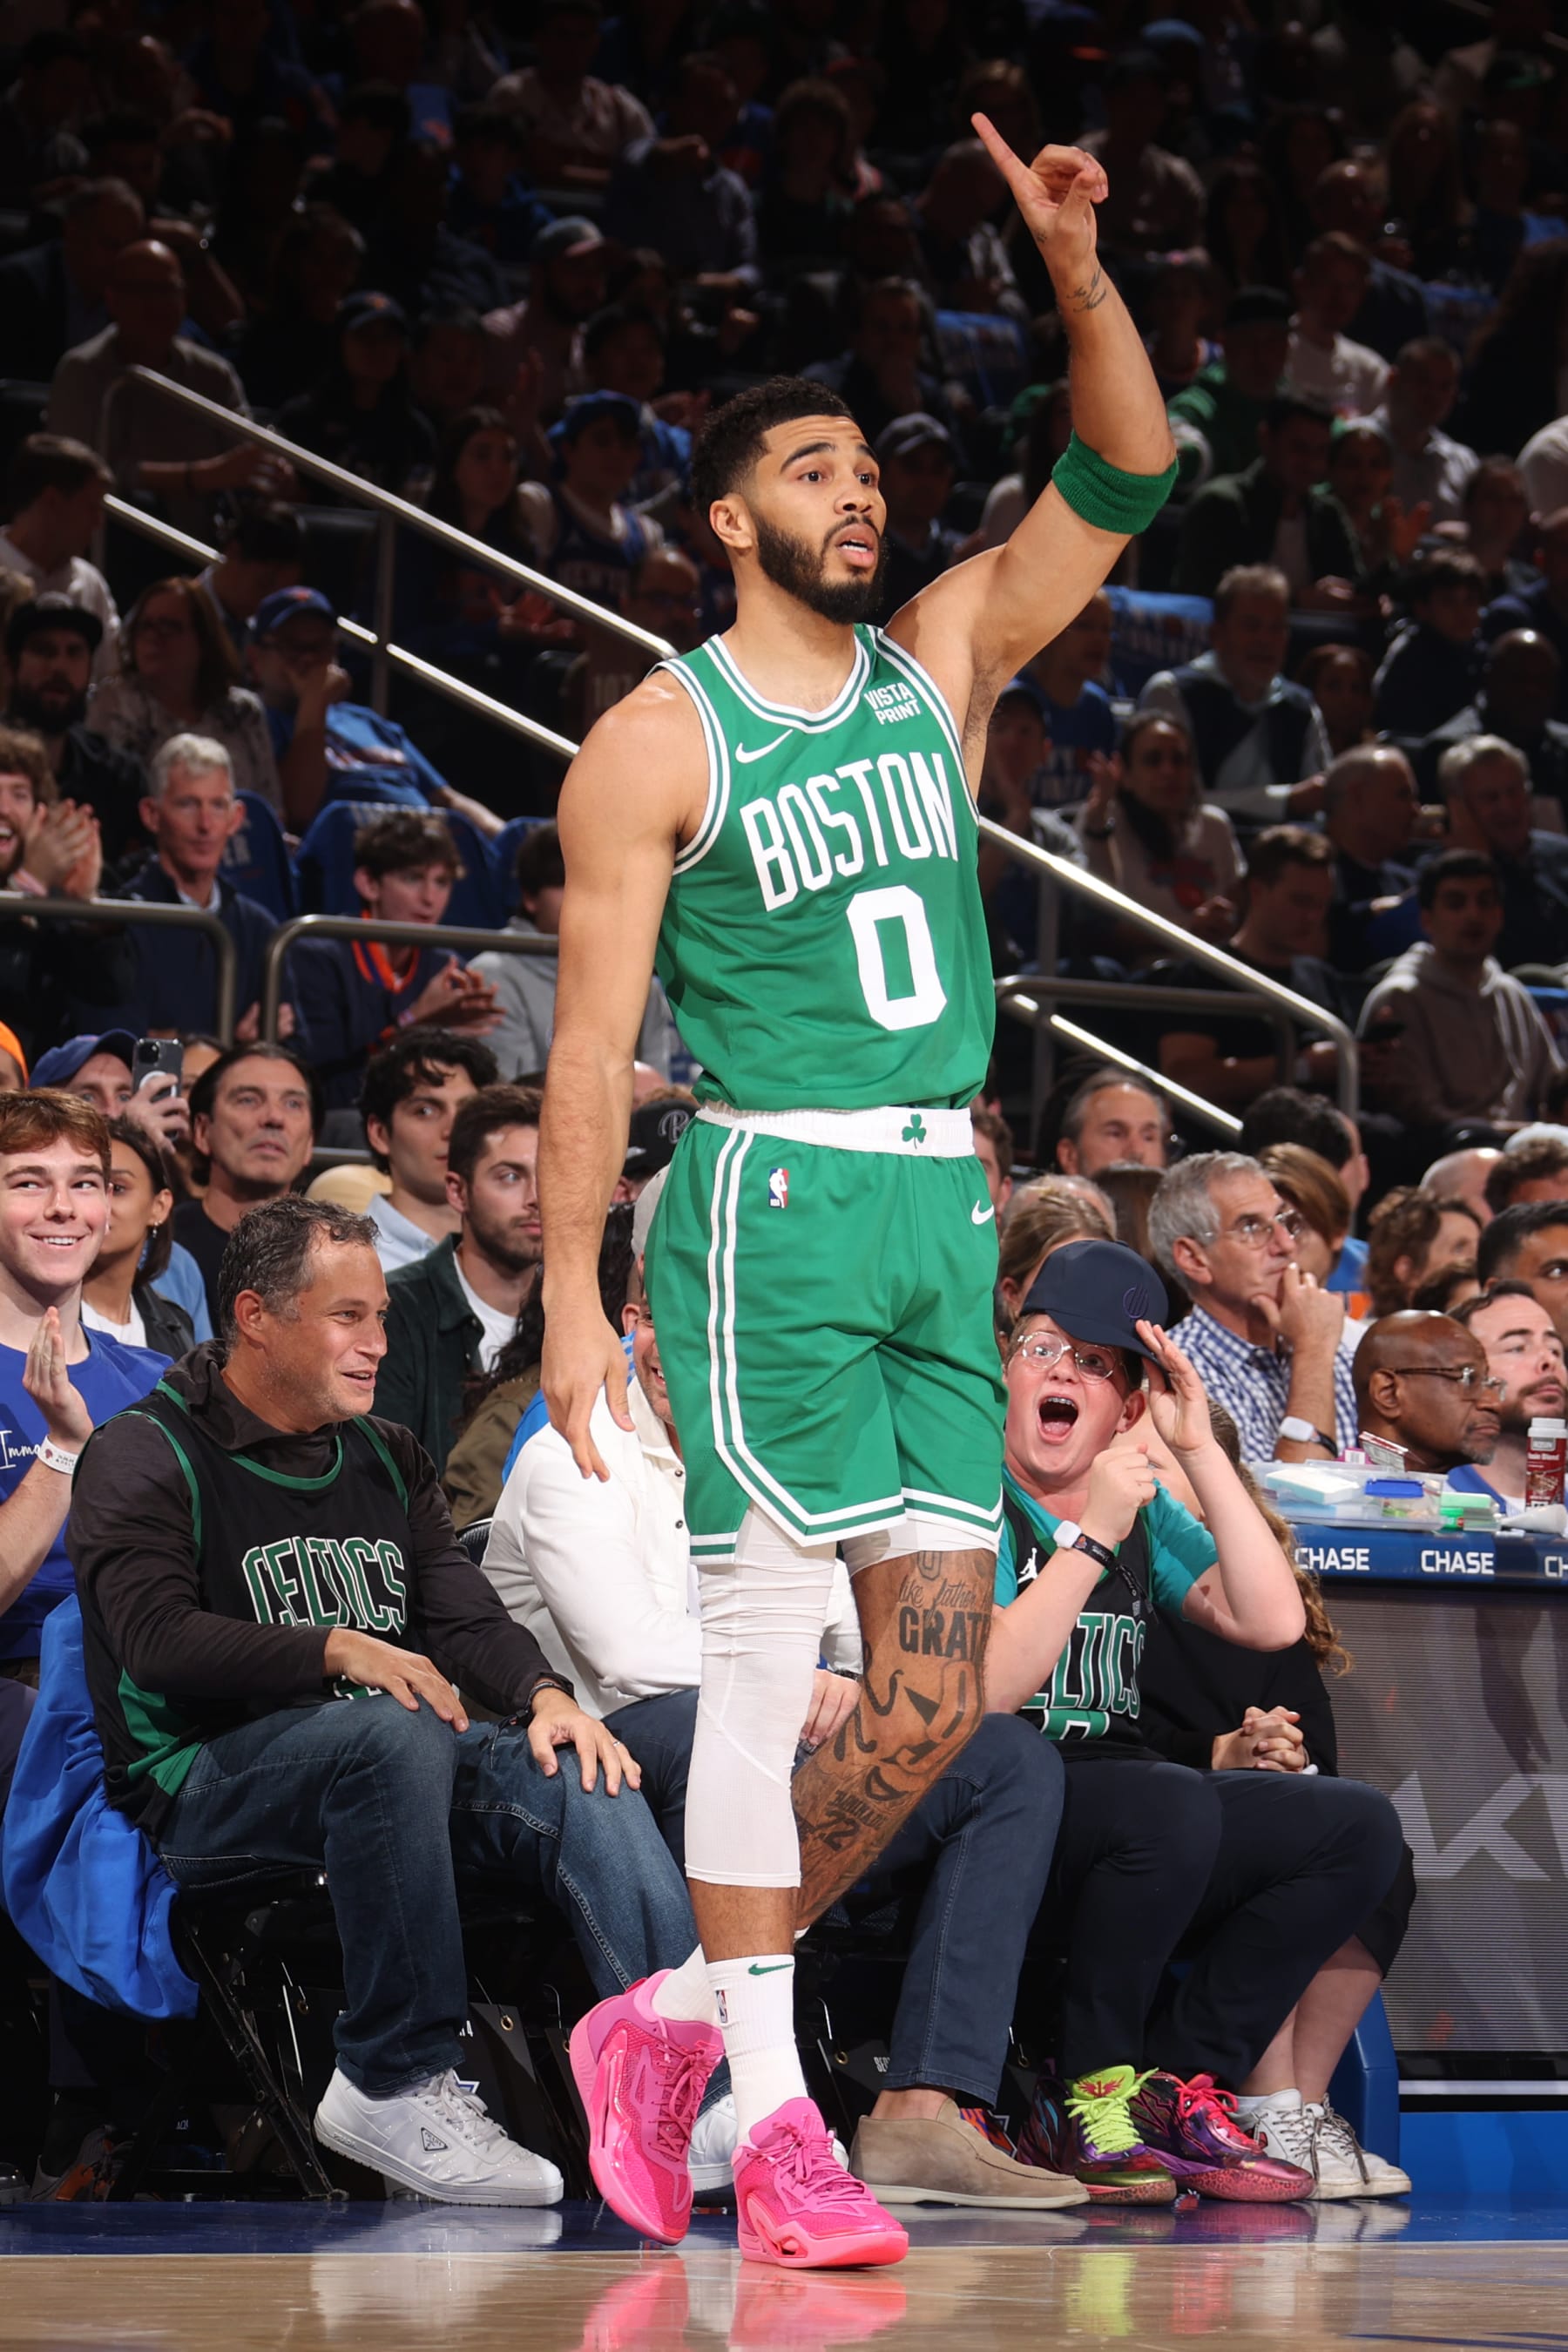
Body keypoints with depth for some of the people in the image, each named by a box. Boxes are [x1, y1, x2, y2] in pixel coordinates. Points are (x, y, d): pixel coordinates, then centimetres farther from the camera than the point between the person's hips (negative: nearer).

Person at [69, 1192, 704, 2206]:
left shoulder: (387, 1458, 22)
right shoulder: (149, 1457, 1)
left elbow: (467, 1610, 11)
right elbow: (159, 1638, -15)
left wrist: (544, 1694, -11)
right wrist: (338, 1649, -23)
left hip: (396, 1763, 6)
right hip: (205, 1782, -6)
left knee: (580, 1779, -23)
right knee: (399, 1737, -37)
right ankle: (395, 2084, -31)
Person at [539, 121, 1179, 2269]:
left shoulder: (941, 663, 13)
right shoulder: (657, 745, -2)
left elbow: (1123, 482, 3)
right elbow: (591, 1045, -4)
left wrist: (1079, 274, -12)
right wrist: (570, 1302, -10)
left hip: (946, 1206, 6)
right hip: (771, 1200, -6)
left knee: (936, 1694, 3)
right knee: (769, 1654, -8)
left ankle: (681, 2010, 16)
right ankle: (769, 2110, -4)